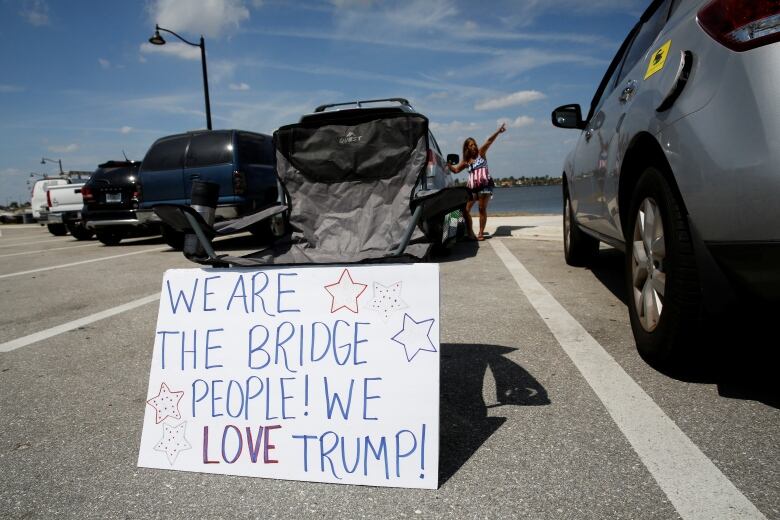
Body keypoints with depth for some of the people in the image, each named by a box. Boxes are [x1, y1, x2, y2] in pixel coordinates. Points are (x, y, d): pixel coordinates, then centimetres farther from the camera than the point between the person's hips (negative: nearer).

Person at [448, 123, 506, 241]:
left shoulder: (481, 153, 5)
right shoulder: (465, 161, 14)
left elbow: (489, 141, -6)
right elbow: (456, 169, 16)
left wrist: (497, 132, -16)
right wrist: (447, 164, 3)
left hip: (485, 185, -4)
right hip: (471, 186, 4)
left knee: (482, 209, -5)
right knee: (465, 209, -4)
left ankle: (481, 233, 3)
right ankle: (470, 233, 4)